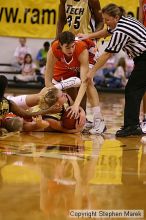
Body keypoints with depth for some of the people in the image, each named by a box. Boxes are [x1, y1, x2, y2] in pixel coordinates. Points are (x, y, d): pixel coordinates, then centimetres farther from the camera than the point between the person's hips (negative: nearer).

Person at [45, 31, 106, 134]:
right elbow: (48, 80, -32)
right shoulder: (53, 50, -38)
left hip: (84, 60, -3)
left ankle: (99, 120, -28)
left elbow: (84, 82, -47)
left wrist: (76, 104, -57)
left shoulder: (82, 50, -43)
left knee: (88, 82, -28)